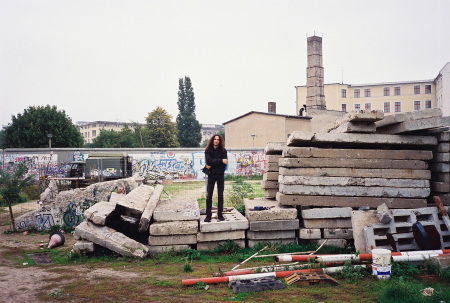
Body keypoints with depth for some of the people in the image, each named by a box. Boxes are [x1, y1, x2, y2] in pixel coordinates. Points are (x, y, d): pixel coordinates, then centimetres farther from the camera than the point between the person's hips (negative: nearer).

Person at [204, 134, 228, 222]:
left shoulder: (223, 150, 5)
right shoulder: (208, 150, 5)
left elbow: (225, 163, -7)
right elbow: (208, 161, -11)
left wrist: (212, 166, -12)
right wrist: (221, 161, -14)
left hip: (220, 175, 1)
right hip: (211, 175, 0)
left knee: (220, 195, 3)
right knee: (209, 195, -1)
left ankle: (220, 214, 11)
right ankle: (208, 215, 4)